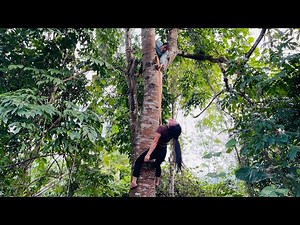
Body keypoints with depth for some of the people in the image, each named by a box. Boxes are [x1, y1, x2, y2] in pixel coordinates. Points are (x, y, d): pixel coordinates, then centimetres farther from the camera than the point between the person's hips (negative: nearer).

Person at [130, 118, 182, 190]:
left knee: (138, 161, 7)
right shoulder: (174, 131, -10)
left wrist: (148, 154, -29)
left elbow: (155, 142, -29)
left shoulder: (162, 128, -26)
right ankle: (157, 182, 49)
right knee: (157, 164, 34)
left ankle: (134, 182, -5)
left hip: (156, 150, -6)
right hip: (163, 151, 6)